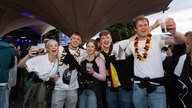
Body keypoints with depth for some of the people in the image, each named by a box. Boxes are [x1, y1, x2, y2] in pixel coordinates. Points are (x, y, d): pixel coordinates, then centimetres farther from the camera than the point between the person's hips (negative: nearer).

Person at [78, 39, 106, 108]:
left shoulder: (100, 60, -5)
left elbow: (103, 78, -10)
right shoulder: (82, 60, 9)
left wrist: (93, 73, -23)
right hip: (82, 90, 5)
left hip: (94, 91, -4)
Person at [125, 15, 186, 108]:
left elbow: (182, 40, -20)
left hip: (157, 86, -2)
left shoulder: (157, 39, -5)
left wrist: (174, 32, -38)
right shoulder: (131, 44, 4)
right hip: (138, 85, 3)